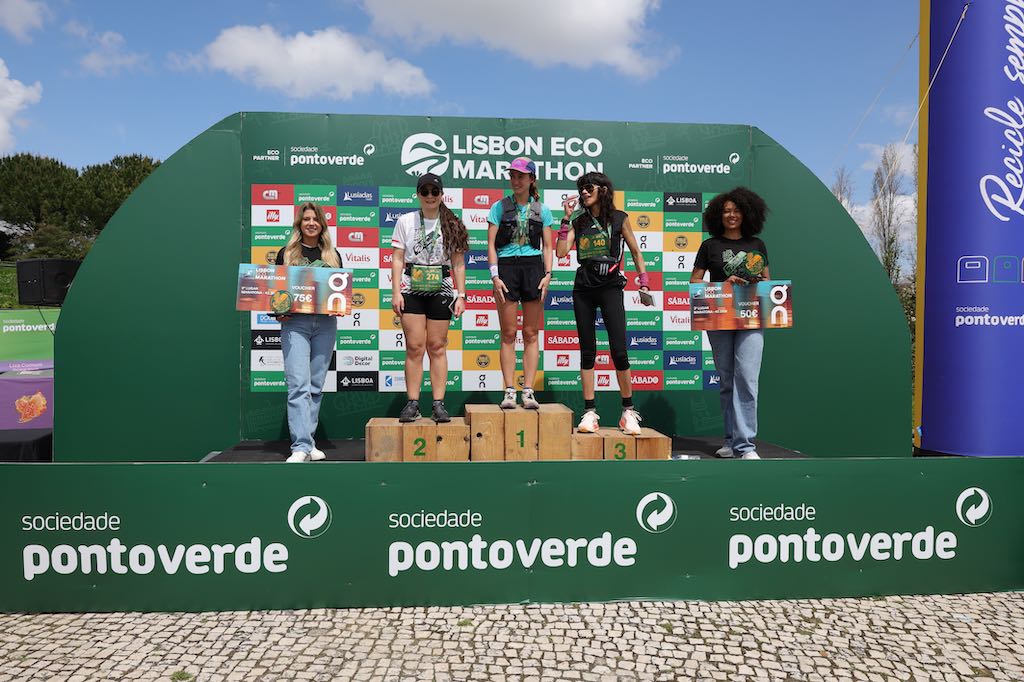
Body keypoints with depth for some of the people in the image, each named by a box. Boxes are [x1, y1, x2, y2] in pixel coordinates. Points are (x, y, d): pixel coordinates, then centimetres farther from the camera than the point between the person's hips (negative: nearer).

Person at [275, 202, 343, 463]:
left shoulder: (332, 255, 15)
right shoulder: (287, 253, 9)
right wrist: (277, 312, -8)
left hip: (325, 324, 3)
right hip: (295, 323, -3)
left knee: (316, 385, 6)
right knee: (299, 385, -13)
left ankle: (307, 440, 15)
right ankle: (301, 447, -16)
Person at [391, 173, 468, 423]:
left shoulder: (452, 225, 6)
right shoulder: (406, 221, 6)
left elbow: (459, 264, 6)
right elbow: (398, 259, 4)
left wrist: (461, 295, -1)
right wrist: (396, 292, -4)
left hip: (441, 290, 0)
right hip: (411, 290, 0)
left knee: (437, 347, 2)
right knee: (414, 347, -2)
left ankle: (438, 404, 5)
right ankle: (412, 403, 4)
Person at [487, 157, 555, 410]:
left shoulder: (541, 210, 11)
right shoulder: (499, 207, 7)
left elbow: (547, 246, 9)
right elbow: (491, 244, 3)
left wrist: (547, 274, -4)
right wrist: (495, 276, -8)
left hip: (533, 268, 1)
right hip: (506, 267, -1)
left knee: (531, 334, 2)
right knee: (508, 334, -1)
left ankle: (528, 390, 5)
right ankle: (509, 391, 2)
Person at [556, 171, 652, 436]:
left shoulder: (619, 219, 4)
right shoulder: (579, 222, 10)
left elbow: (635, 251, 10)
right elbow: (561, 251, -1)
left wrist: (644, 283, 4)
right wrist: (566, 218, -1)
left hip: (610, 287, -3)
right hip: (583, 290, 3)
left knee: (619, 350, -8)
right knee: (587, 351, 3)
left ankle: (628, 411, 5)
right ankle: (590, 412, 8)